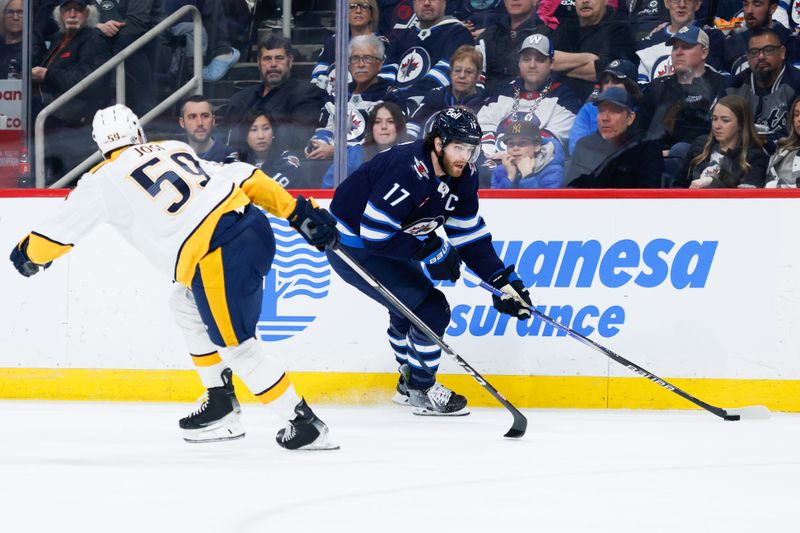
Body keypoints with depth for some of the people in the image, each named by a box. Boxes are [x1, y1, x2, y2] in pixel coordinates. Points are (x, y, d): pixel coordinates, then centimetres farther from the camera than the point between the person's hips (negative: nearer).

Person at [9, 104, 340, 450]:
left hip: (220, 260, -7)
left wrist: (28, 256, 38)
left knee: (236, 347, 5)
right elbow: (245, 177, 18)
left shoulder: (104, 180, 7)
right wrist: (297, 211, 21)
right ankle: (220, 408, 31)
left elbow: (57, 231, 17)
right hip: (256, 229, 7)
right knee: (186, 305, 27)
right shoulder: (173, 148, 23)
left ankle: (304, 424, 4)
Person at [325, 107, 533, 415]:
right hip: (353, 247, -9)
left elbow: (470, 235, 3)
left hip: (386, 242, 9)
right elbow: (373, 233, -33)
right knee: (431, 309, -12)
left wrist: (503, 280, -4)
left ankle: (409, 384, 44)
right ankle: (421, 391, 5)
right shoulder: (408, 172, -32)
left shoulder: (462, 176, -4)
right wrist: (425, 251, -27)